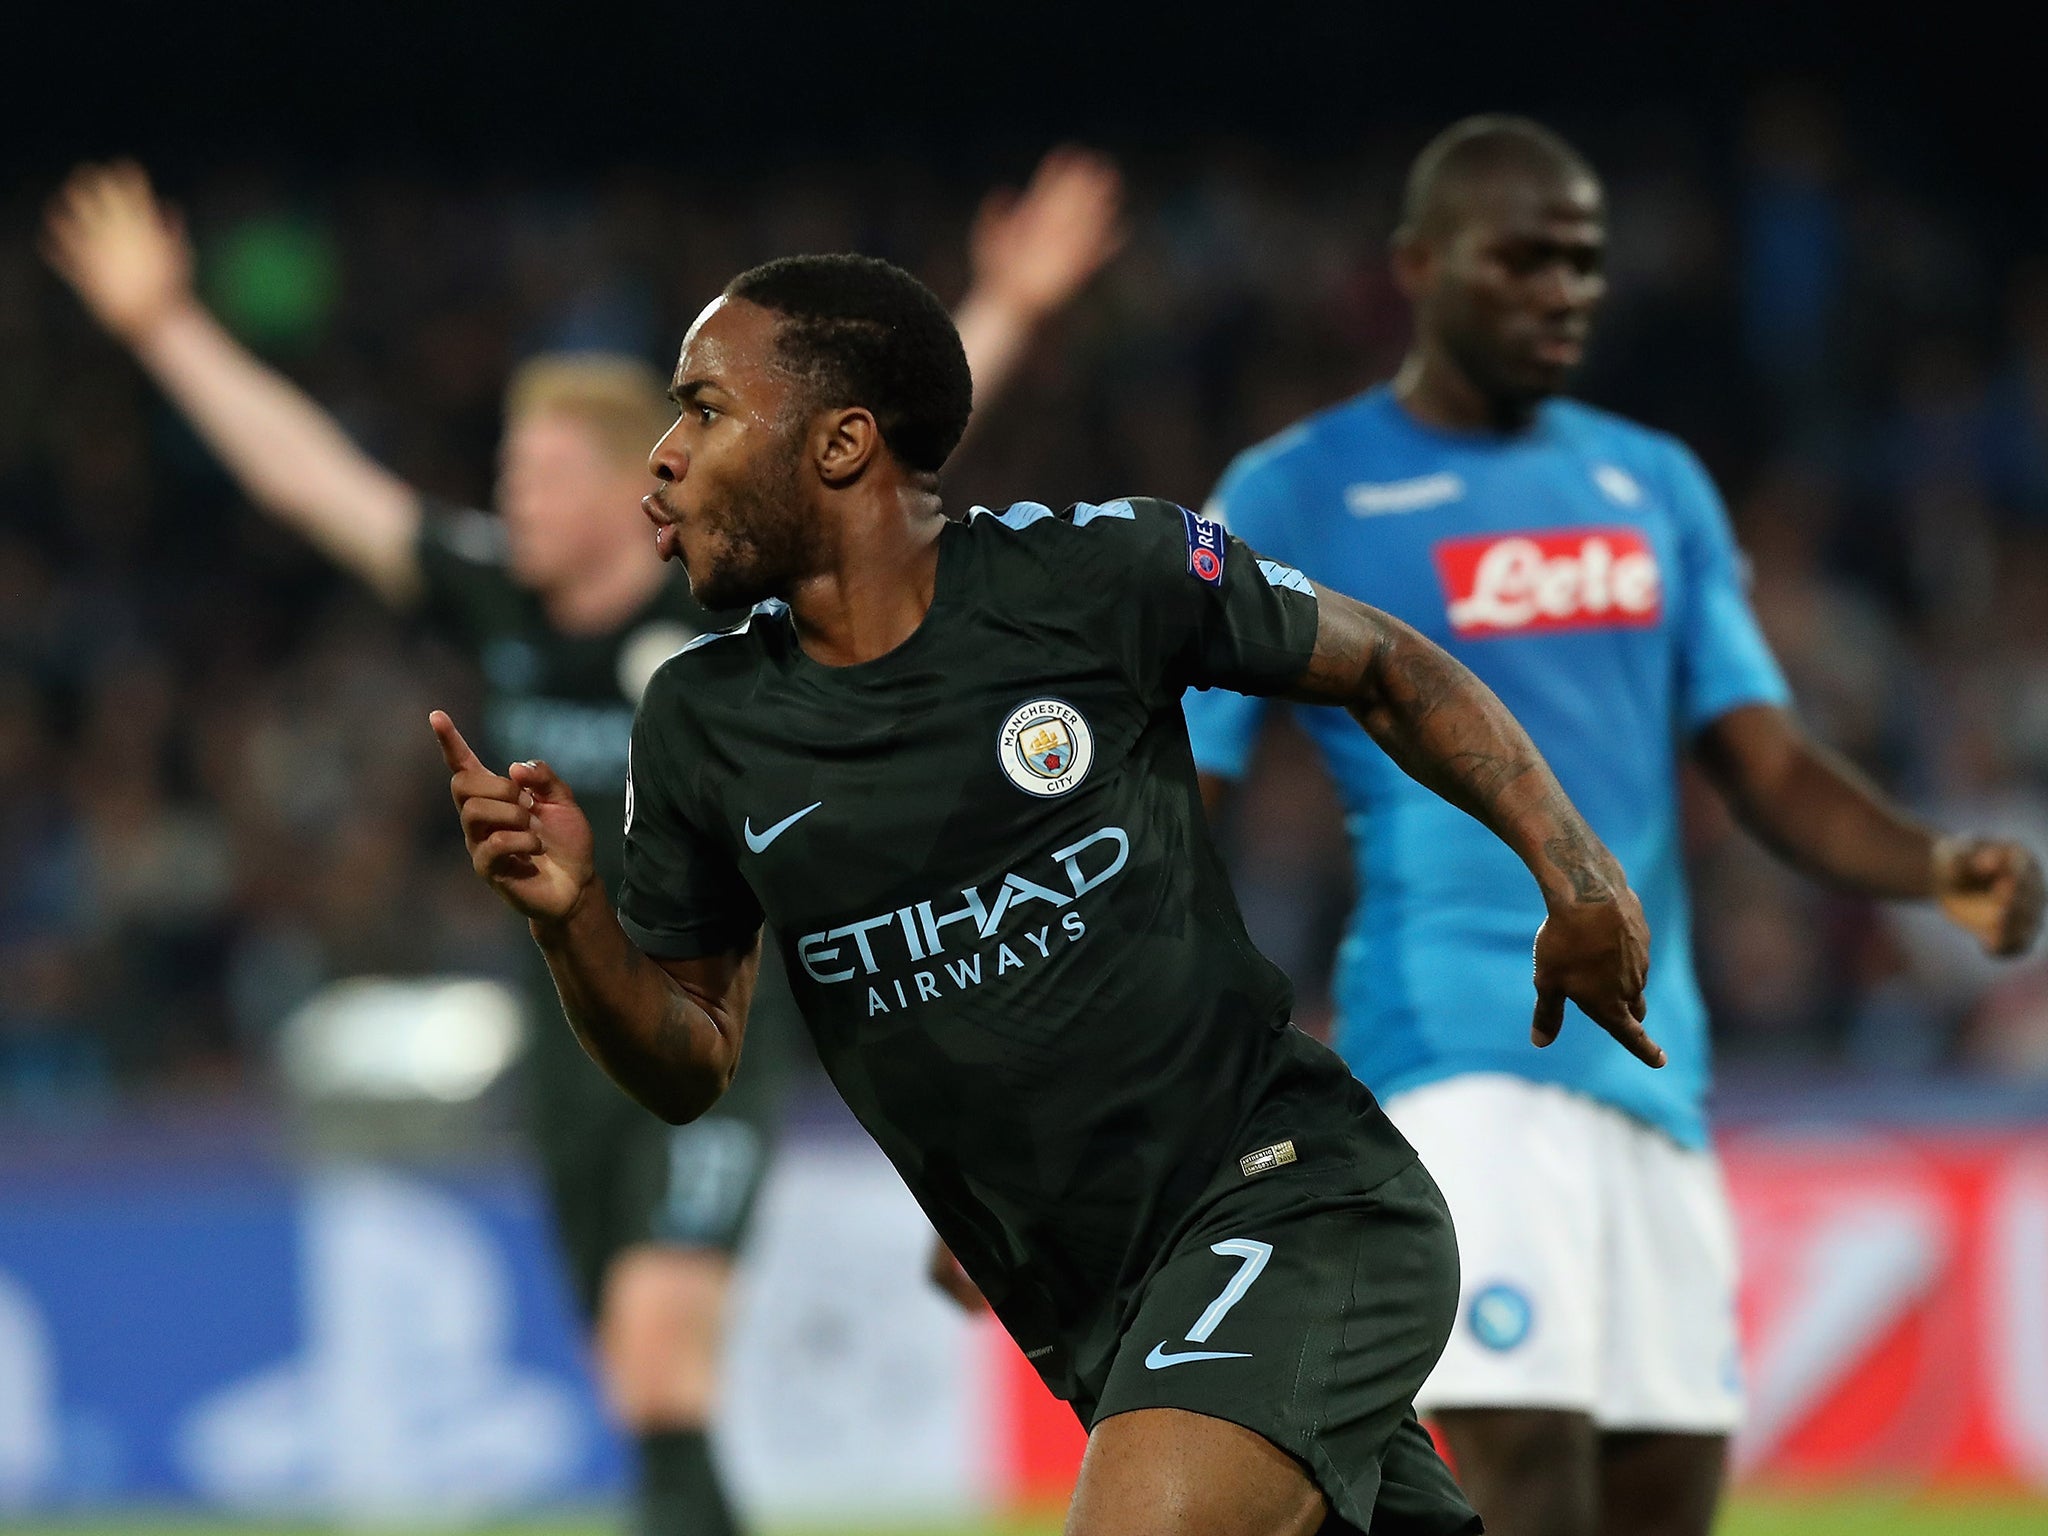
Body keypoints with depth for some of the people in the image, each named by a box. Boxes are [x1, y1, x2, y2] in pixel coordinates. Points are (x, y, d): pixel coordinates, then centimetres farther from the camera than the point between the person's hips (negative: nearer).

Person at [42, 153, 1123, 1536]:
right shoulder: (496, 597, 2)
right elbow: (308, 475, 9)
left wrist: (1006, 316, -28)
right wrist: (168, 328, 12)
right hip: (575, 1044, 6)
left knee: (658, 1346, -20)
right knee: (652, 1394, 11)